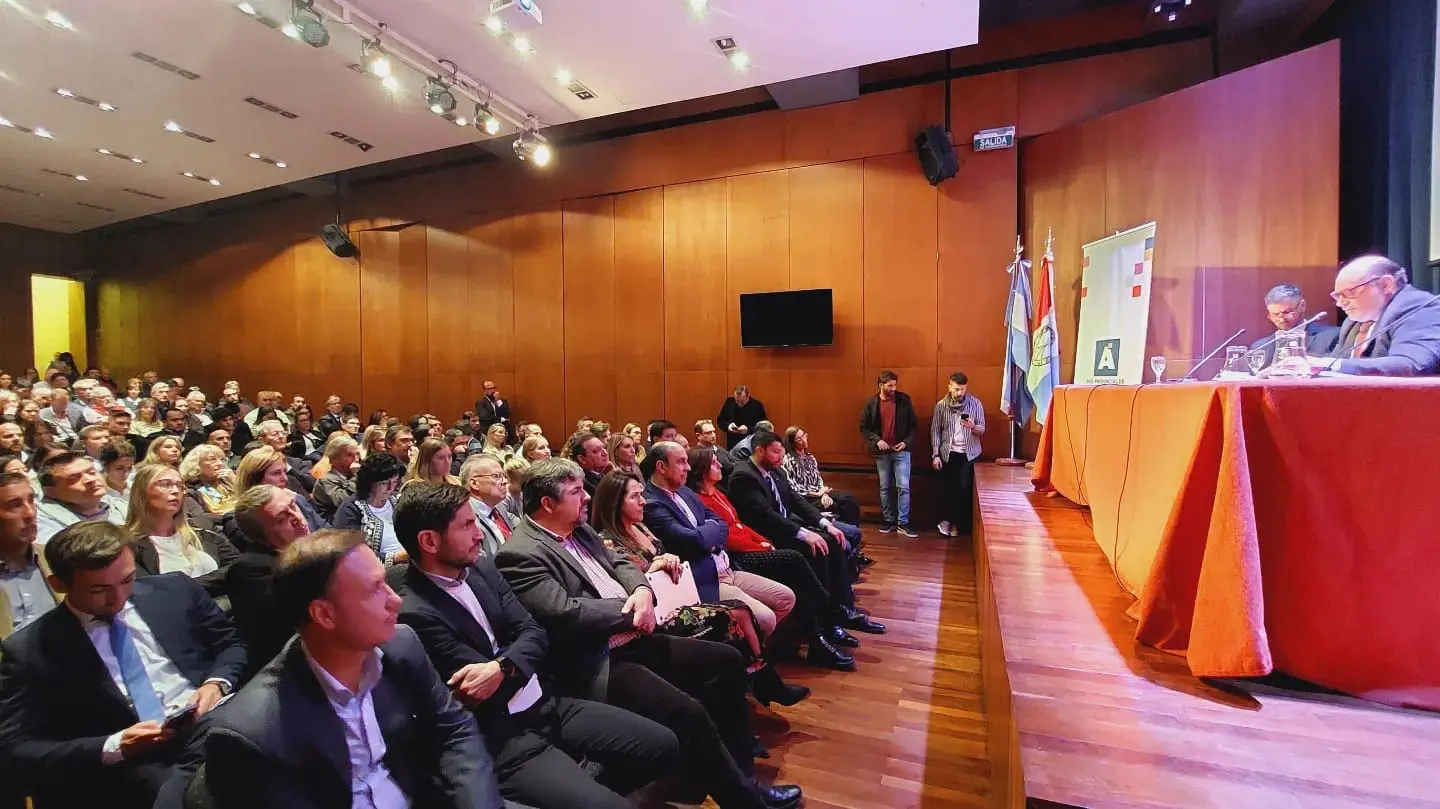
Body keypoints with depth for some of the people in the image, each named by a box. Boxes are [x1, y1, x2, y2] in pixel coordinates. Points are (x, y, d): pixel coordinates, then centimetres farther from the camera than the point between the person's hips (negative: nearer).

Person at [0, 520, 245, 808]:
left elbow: (231, 645, 17)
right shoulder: (28, 651, 6)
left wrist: (216, 684, -4)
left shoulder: (176, 590, 10)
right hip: (133, 765, -2)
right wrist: (115, 747, -12)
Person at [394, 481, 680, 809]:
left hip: (545, 705, 8)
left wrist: (501, 667, -16)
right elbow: (480, 687, -18)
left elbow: (532, 633, 0)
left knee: (662, 745, 4)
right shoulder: (415, 614, -19)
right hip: (502, 740, -7)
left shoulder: (482, 568, 4)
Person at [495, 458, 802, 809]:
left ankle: (742, 776, 16)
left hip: (634, 640, 10)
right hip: (595, 665, -9)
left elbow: (619, 565, 17)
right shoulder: (520, 555, -15)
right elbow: (565, 613, -24)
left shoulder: (580, 530, 13)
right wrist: (631, 610, -12)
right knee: (688, 713, -25)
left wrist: (642, 591, -6)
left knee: (727, 661, 5)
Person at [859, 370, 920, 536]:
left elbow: (913, 425, 2)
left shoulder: (904, 400, -4)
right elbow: (864, 427, 2)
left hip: (901, 450, -1)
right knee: (885, 488, 10)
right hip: (882, 452, 1)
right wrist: (876, 440, -12)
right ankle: (888, 521, 21)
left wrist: (906, 442, -12)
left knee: (903, 487, -5)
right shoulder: (872, 403, -3)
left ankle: (903, 524, 3)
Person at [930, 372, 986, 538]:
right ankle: (946, 520, 16)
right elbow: (935, 430, -2)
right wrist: (935, 455, -6)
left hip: (969, 453, 0)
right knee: (947, 488, 1)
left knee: (964, 489, -3)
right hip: (948, 453, 0)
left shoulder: (975, 403, -3)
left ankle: (958, 524, 11)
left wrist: (973, 427, -25)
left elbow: (982, 430, -1)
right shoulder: (941, 405, -3)